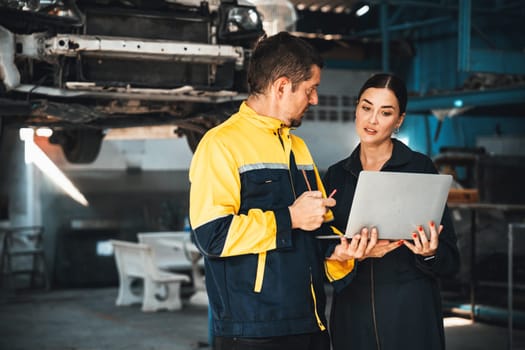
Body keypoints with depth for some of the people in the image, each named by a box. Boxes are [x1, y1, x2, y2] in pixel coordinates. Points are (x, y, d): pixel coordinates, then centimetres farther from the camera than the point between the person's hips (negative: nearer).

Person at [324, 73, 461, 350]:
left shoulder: (420, 168, -3)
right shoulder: (336, 176, 7)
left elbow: (450, 261, -2)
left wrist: (430, 253, -23)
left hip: (410, 316, -3)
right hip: (352, 314, 3)